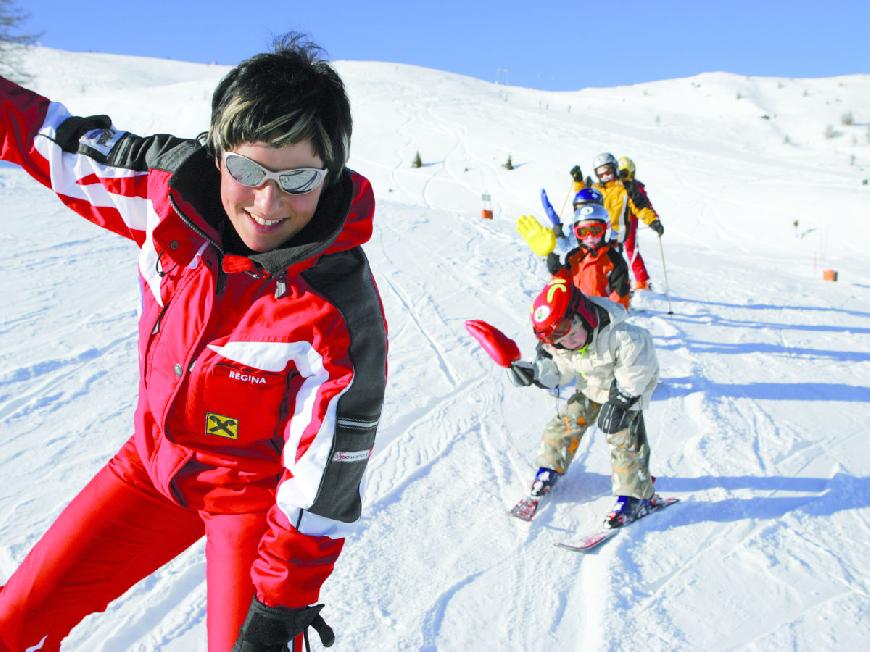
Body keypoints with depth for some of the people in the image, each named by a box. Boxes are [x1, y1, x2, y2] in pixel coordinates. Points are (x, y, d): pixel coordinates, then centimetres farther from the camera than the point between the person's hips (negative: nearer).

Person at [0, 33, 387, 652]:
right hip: (151, 462, 5)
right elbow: (69, 144, 2)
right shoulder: (171, 187, -19)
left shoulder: (341, 313, -31)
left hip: (256, 493, -5)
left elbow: (324, 480, -23)